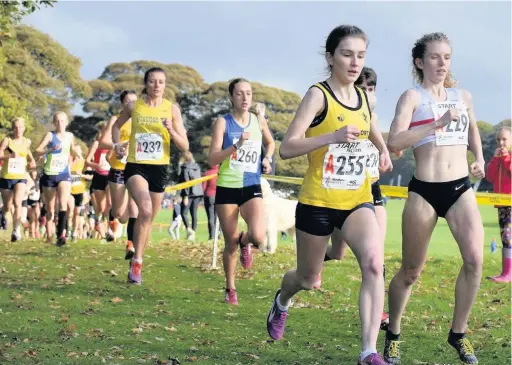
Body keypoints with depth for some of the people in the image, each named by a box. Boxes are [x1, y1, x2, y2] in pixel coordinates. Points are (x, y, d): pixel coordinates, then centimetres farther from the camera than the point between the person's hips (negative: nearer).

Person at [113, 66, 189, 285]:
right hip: (135, 167, -2)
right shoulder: (133, 106, 0)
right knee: (145, 209, -28)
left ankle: (136, 265, 31)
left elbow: (185, 147, -1)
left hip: (159, 169, 2)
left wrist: (171, 130, -18)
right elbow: (117, 126, 20)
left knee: (148, 218, 12)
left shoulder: (172, 109, 0)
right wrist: (117, 144, 1)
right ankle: (137, 260, -16)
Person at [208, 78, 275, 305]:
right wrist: (236, 145, -24)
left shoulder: (259, 122, 4)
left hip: (252, 188, 1)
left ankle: (245, 242, 16)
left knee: (258, 237, -21)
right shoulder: (223, 122, -5)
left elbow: (270, 143, 26)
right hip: (227, 188, -1)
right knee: (230, 244, 5)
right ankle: (230, 289, 26)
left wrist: (267, 159, 6)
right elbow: (212, 160, -13)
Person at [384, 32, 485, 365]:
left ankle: (458, 333, 2)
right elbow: (394, 142, -20)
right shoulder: (413, 97, -4)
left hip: (461, 189, 4)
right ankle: (393, 335, 26)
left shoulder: (463, 96, 11)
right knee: (411, 271, 6)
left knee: (475, 260, -15)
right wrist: (437, 124, -26)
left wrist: (479, 159, 14)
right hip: (424, 192, -3)